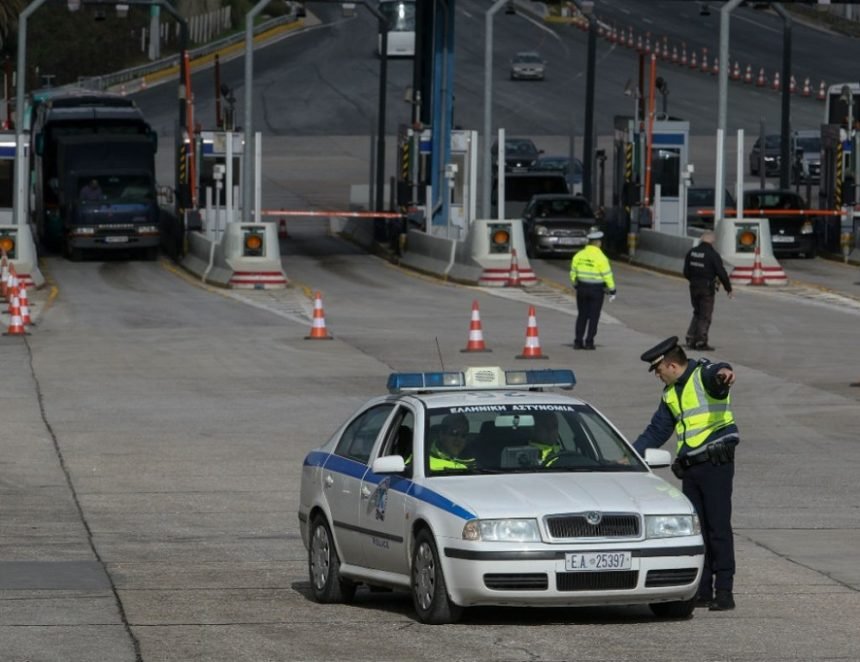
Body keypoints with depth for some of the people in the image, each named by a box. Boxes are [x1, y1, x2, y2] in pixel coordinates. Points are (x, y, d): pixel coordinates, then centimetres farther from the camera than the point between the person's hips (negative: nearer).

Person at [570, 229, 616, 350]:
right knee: (593, 317, 5)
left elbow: (573, 272, 6)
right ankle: (589, 342, 2)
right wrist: (612, 290, -5)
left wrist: (575, 285, 20)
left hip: (582, 288, 4)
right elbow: (607, 275, -13)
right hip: (596, 289, -4)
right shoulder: (600, 257, -14)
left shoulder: (579, 255, 0)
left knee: (582, 315, 12)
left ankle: (578, 342, 10)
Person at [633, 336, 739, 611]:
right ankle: (701, 591, 11)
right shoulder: (671, 394, 19)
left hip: (716, 463, -8)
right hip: (690, 467, 8)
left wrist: (723, 373, -57)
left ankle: (724, 591, -6)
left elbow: (716, 373, -32)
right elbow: (656, 431, 29)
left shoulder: (703, 374, -7)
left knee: (718, 528, -8)